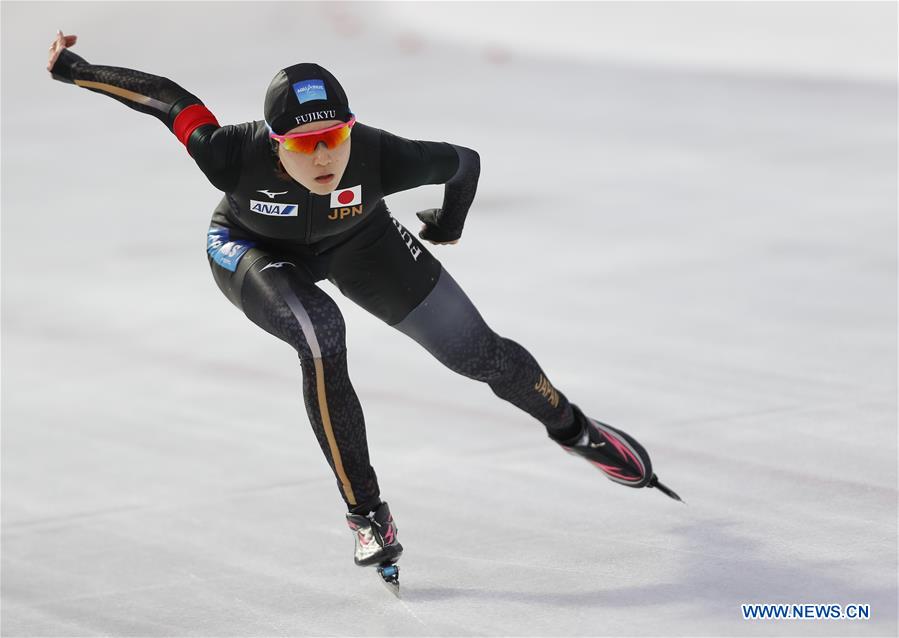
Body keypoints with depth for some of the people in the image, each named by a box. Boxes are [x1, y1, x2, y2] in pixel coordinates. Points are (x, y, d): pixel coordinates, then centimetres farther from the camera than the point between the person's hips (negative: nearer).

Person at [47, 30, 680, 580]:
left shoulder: (377, 155, -39)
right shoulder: (236, 156, -41)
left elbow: (465, 161, -21)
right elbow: (169, 99, -27)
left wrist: (448, 226, -1)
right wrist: (76, 70, -15)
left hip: (356, 242, 2)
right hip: (253, 252, -2)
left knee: (477, 351, 3)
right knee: (322, 337, -33)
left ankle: (573, 427, 34)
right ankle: (366, 511, -17)